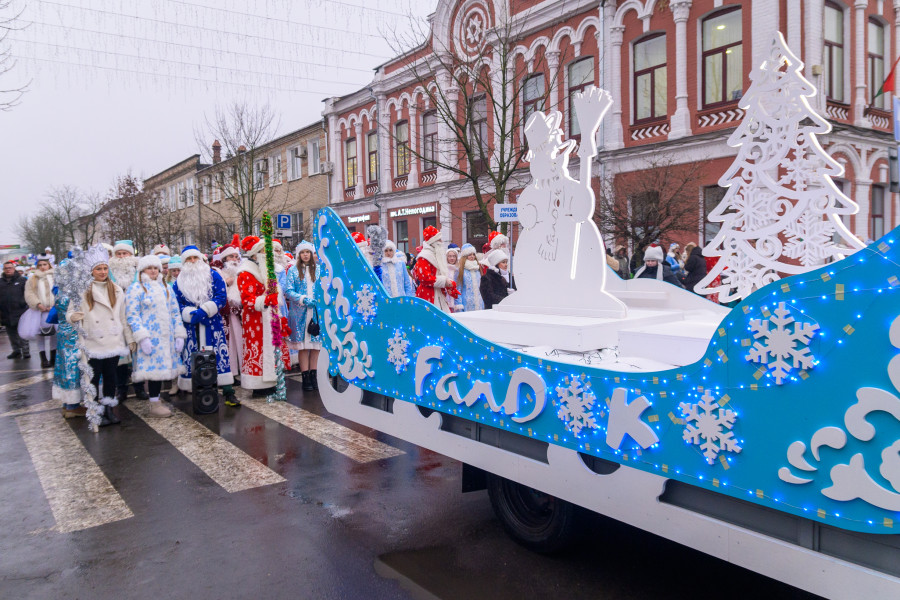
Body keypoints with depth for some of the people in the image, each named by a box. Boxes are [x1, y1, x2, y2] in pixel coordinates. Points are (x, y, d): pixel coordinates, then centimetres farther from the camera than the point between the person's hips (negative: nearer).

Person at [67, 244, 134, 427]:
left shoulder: (116, 290, 9)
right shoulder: (83, 291, -3)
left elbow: (123, 317, 13)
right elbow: (70, 313, -6)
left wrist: (130, 338, 11)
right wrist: (74, 317, -30)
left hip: (113, 342, 3)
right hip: (93, 344, -3)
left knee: (110, 376, 9)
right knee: (94, 378, 0)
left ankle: (109, 409, 20)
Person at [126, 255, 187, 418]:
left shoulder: (166, 288, 16)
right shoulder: (136, 289, -2)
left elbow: (175, 313, 17)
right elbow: (132, 316, -9)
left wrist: (179, 335, 9)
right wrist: (142, 337, -18)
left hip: (167, 337, 6)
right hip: (149, 338, -5)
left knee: (162, 367, 6)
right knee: (154, 368, -7)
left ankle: (156, 399, 16)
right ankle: (154, 405, 0)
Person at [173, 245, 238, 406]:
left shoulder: (213, 276, 3)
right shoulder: (179, 282, 9)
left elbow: (221, 297, -4)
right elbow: (177, 304, 3)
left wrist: (204, 310, -17)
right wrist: (191, 314, -15)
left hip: (213, 324, -2)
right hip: (190, 326, 2)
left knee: (220, 355, -7)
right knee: (191, 357, 3)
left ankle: (228, 393, -6)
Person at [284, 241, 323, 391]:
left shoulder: (319, 270, 11)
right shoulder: (293, 270, 7)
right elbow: (288, 291, 0)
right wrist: (303, 299, -13)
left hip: (317, 312, 1)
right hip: (300, 312, -1)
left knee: (316, 343, 1)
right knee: (302, 345, -2)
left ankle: (313, 376, 9)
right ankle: (305, 378, 1)